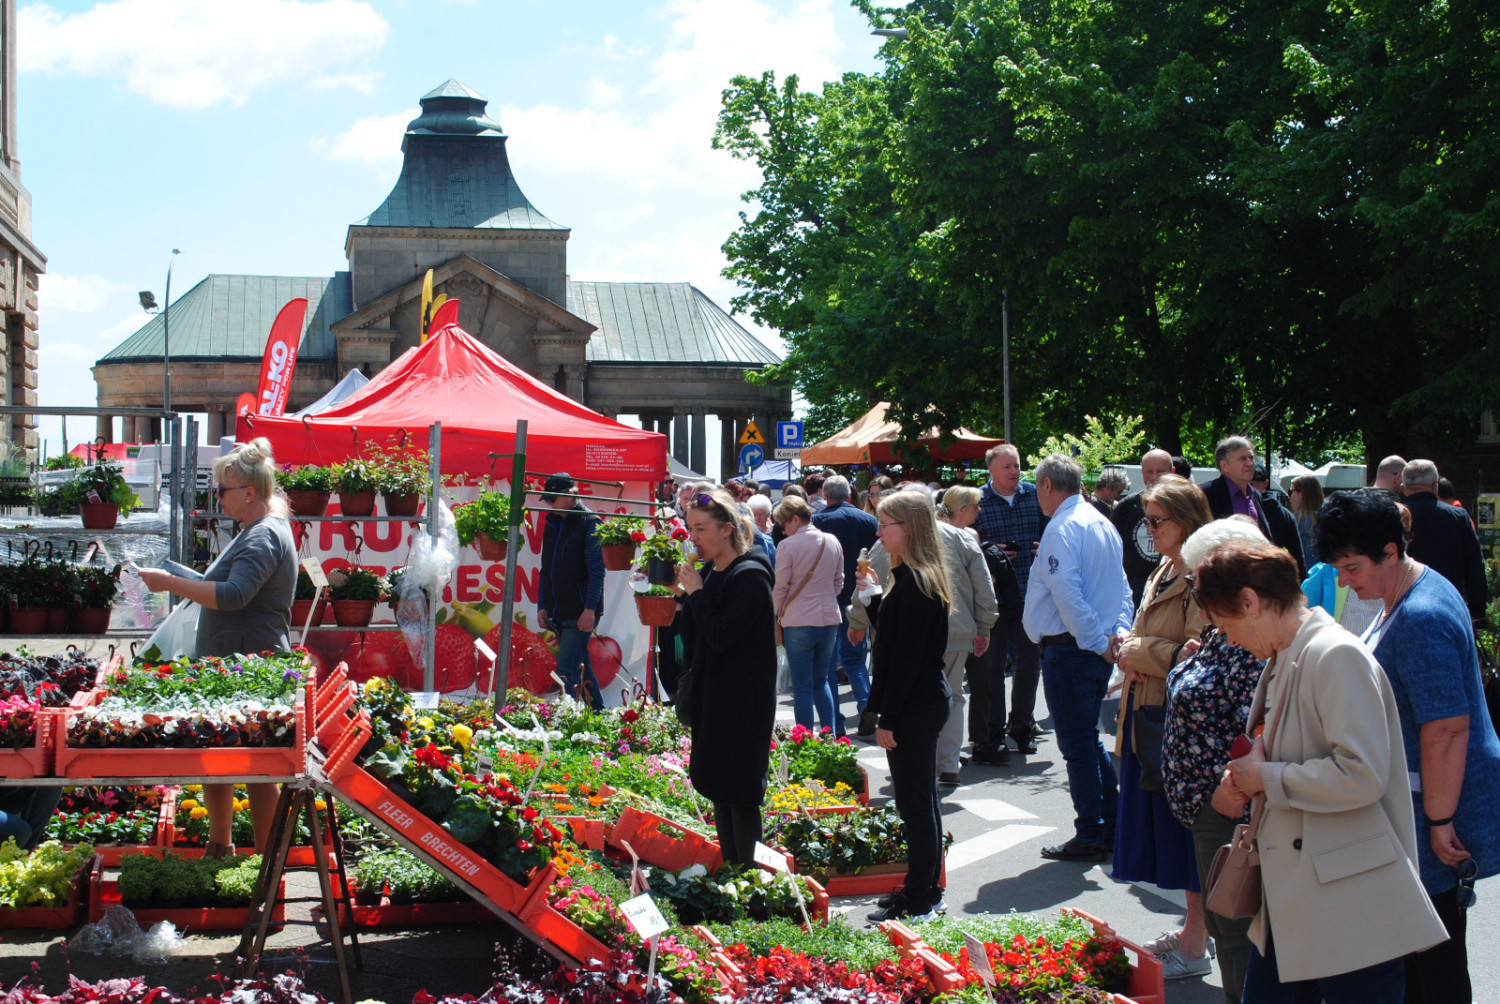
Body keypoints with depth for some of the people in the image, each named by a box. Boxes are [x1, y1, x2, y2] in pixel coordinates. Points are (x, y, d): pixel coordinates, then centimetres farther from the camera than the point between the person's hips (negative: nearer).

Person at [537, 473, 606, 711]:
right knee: (581, 668, 13)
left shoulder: (589, 523, -8)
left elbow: (596, 571, -13)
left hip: (581, 613, -8)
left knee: (567, 670, -12)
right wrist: (542, 606, 9)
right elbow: (546, 569, 18)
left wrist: (590, 609, -19)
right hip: (558, 612, 8)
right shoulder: (552, 524, 14)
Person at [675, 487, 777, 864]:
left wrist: (696, 593, -15)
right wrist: (687, 598, -1)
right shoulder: (710, 572, 10)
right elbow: (694, 642, 13)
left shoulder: (751, 577, -16)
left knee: (739, 792, -6)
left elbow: (721, 637, -23)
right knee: (717, 790, 13)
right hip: (711, 696, 9)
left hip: (743, 705, -9)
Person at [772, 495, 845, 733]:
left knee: (802, 688, 2)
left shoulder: (787, 546, -12)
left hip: (798, 623, -5)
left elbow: (780, 588, -7)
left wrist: (779, 613, 11)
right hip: (829, 619, 5)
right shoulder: (832, 542, 4)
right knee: (821, 682, 19)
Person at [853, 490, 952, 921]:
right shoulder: (918, 577, 12)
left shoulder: (914, 582, -19)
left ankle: (918, 900, 4)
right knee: (921, 800, 16)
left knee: (916, 803, -3)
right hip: (926, 702, 11)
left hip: (915, 704, -11)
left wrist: (888, 718, -19)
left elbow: (907, 657, -21)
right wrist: (873, 599, 11)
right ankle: (925, 890, 26)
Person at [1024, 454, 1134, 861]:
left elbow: (1067, 593, -23)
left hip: (1069, 649, -9)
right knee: (1088, 740, 19)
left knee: (1077, 744, -1)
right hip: (1096, 649, 9)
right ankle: (1112, 825, 22)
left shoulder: (1062, 528, -15)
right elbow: (1122, 587, 14)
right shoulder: (1102, 523, 13)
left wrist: (1097, 641, -17)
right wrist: (1119, 630, 3)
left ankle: (1090, 838, 4)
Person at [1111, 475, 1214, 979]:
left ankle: (1195, 945, 7)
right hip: (1147, 716, 9)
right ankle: (1196, 928, 26)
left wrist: (1138, 652, -11)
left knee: (1188, 828, -2)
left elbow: (1197, 655, -21)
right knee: (1164, 823, 14)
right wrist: (1132, 655, 0)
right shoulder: (1162, 574, 14)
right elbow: (1139, 638, 22)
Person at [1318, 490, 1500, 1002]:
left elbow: (1448, 730, -26)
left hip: (1439, 801, -10)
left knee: (1435, 953, -1)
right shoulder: (1406, 599, 10)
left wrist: (1440, 821, -22)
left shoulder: (1421, 620, -24)